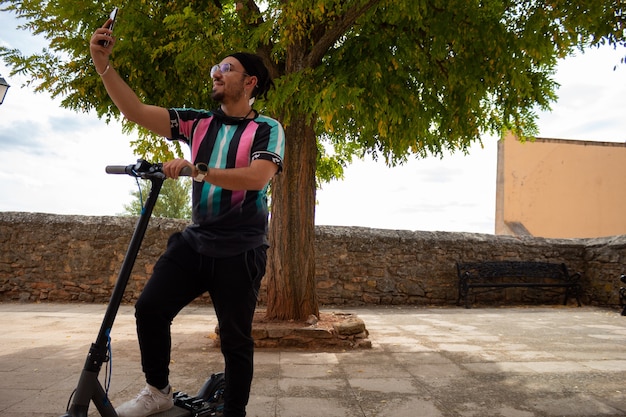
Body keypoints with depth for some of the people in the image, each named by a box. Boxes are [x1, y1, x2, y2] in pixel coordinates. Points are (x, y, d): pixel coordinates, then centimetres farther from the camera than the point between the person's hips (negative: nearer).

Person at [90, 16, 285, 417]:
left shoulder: (267, 129, -4)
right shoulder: (199, 123, 9)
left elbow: (257, 177, -22)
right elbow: (136, 111, 3)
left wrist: (197, 170, -27)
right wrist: (103, 64, -8)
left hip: (240, 250, -4)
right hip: (195, 240, 4)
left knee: (236, 339, 4)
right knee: (150, 308, -5)